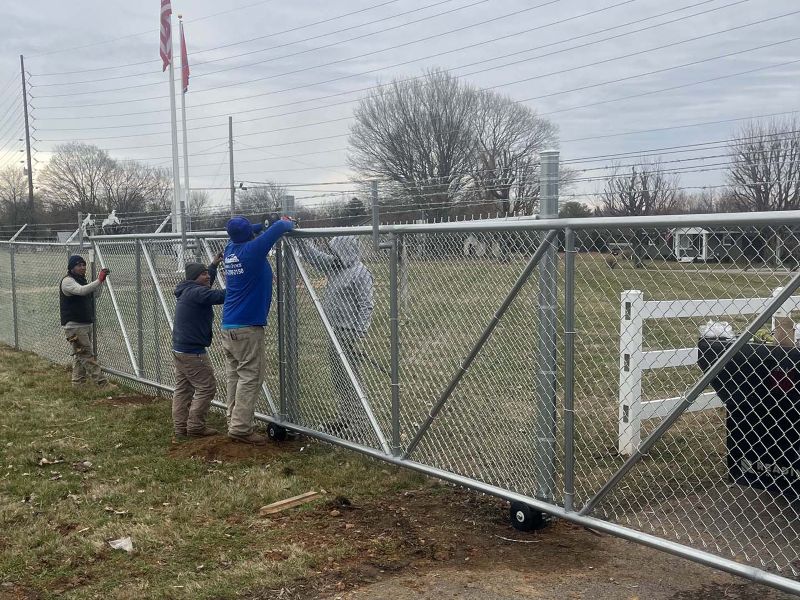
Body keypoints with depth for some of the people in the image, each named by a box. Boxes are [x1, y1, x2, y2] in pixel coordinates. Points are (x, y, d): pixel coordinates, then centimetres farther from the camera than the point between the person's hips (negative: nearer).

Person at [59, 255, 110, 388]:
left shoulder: (82, 280, 18)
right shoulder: (67, 281, -12)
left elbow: (95, 295, 17)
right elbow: (81, 291, -30)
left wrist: (101, 280, 1)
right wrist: (99, 280, -39)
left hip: (86, 324, 10)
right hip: (74, 326, -10)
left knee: (80, 356, 14)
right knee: (87, 356, -10)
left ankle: (78, 384, 23)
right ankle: (103, 384, -15)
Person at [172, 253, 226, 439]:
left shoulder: (188, 291, 14)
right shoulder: (196, 293, -17)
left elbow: (206, 284, 34)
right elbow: (220, 296, -26)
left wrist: (214, 265, 36)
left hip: (179, 349, 11)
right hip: (192, 352, -11)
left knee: (182, 389, 13)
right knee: (206, 388, -4)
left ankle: (180, 428, 17)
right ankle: (196, 427, -1)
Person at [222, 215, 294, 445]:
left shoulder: (230, 250, 10)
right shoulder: (252, 250, -12)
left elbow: (247, 234, 31)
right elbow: (280, 227, -12)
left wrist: (263, 224, 20)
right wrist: (287, 223, 10)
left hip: (228, 327, 8)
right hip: (247, 327, -8)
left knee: (235, 377, 10)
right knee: (250, 377, -5)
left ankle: (234, 424, 13)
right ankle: (240, 428, -6)